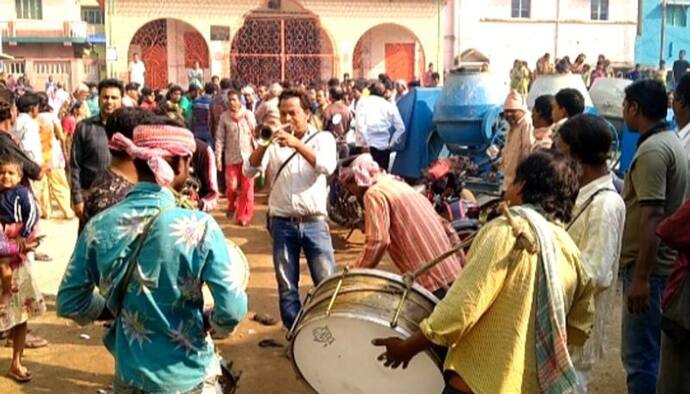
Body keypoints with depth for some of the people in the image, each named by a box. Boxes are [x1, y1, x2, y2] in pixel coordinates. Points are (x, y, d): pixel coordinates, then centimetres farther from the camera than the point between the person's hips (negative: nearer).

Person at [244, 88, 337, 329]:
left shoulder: (323, 138, 4)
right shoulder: (274, 142, 8)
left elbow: (327, 167, -16)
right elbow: (249, 171, -3)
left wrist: (296, 144, -24)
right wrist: (263, 145, -18)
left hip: (314, 222, -2)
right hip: (282, 223, 2)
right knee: (287, 286, 8)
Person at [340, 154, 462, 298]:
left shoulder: (374, 193, -2)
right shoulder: (402, 186, 24)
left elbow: (377, 241, -17)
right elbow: (447, 228, 22)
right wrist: (460, 267, 22)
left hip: (429, 281, -9)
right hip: (452, 275, 9)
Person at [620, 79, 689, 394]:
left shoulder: (652, 150, -18)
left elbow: (652, 218, -24)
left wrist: (640, 277, -24)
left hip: (649, 266, -10)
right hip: (664, 262, 10)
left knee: (639, 356, -4)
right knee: (650, 351, 19)